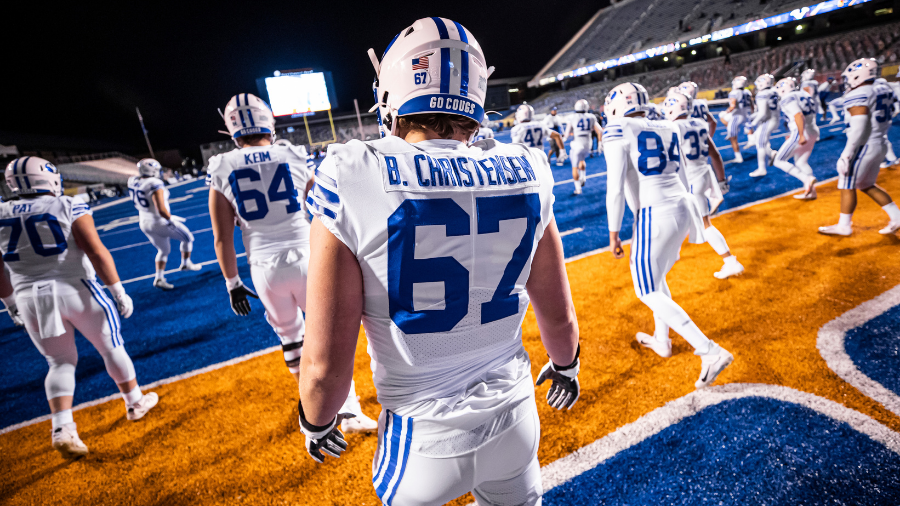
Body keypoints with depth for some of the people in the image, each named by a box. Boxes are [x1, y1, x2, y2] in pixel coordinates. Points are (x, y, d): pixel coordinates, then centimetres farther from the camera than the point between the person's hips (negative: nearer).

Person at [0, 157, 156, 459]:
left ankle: (62, 429, 2)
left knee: (60, 362, 16)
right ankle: (135, 403, 28)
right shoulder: (69, 207, -6)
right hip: (76, 289, -4)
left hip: (31, 298, 4)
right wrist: (118, 292, -10)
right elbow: (97, 252, -14)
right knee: (112, 349, 13)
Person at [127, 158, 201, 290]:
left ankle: (159, 278, 18)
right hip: (160, 222, -8)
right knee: (188, 238, 17)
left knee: (163, 250, 24)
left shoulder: (134, 182, -3)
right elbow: (161, 210, -27)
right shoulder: (155, 186, -26)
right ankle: (186, 263, 31)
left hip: (145, 223, 8)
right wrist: (171, 219, -13)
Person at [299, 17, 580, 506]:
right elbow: (559, 316, 0)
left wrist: (316, 423, 4)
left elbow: (325, 363, -18)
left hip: (426, 435, -2)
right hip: (514, 416, 3)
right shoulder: (524, 172, -10)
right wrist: (565, 367, 21)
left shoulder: (352, 182, -22)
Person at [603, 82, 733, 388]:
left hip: (654, 216, -8)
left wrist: (614, 234, -8)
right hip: (683, 209, 8)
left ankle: (711, 351, -1)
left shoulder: (618, 132, -7)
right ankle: (661, 340, 40)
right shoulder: (666, 130, 14)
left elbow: (615, 187, -14)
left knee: (648, 291, 4)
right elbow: (681, 179, 21)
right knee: (654, 277, 26)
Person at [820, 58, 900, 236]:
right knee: (867, 185, 20)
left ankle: (844, 226, 9)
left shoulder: (858, 95, -17)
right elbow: (884, 122, 16)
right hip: (879, 144, 9)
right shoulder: (881, 91, 11)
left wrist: (846, 155, -23)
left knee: (847, 186, 2)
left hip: (863, 146, -9)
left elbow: (859, 128, -24)